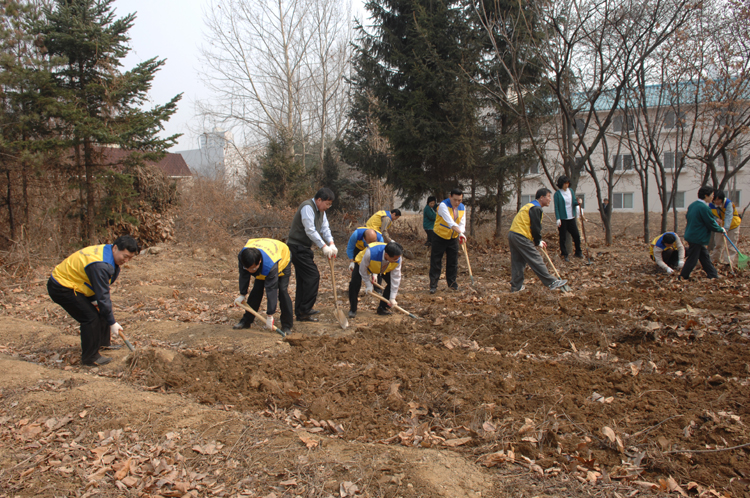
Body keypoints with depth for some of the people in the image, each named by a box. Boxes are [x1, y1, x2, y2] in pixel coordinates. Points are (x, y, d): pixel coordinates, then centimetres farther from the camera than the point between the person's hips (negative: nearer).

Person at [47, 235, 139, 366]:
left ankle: (103, 343, 30)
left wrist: (93, 300, 0)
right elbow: (102, 296, -28)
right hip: (61, 289, -10)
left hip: (72, 282, 10)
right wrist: (112, 323, -21)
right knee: (90, 317, -15)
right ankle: (90, 357, -3)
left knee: (100, 309, 15)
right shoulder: (100, 265, -32)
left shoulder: (106, 251, -2)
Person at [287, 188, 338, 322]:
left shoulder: (320, 210, 15)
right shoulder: (307, 207, -17)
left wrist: (331, 243, -8)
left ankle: (301, 313, 18)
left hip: (303, 248, 10)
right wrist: (324, 246, -25)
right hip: (298, 247, -10)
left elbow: (325, 228, 9)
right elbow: (310, 230, -24)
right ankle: (305, 309, -7)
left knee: (303, 278, 11)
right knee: (313, 275, -13)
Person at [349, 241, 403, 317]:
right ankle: (352, 310, -4)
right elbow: (363, 269, -27)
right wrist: (368, 285, -20)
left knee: (392, 282, -13)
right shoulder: (370, 253, -46)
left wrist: (392, 298, -23)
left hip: (384, 267, 3)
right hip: (363, 264, -3)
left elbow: (395, 278, -25)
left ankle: (382, 308, 3)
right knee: (355, 283, -23)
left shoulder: (397, 260, -34)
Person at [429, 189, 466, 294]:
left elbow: (462, 224, -2)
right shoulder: (443, 205, -22)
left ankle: (451, 282, 26)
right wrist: (460, 232, -46)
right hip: (440, 237, -5)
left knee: (453, 261, 10)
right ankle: (433, 285, 4)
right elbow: (450, 222, -35)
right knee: (436, 261, -2)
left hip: (453, 238, 5)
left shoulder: (462, 208, -2)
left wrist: (461, 234, -24)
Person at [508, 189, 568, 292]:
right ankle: (552, 283, 2)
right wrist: (538, 242, 0)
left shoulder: (529, 206, 23)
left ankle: (516, 286, 15)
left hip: (512, 234, 10)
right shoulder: (536, 208, -9)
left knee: (517, 261, 12)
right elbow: (535, 227, -14)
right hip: (521, 237, -10)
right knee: (536, 260, -4)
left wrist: (538, 240, 18)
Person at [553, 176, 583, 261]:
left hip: (571, 217, 5)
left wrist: (578, 202, -9)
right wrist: (558, 219, -16)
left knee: (576, 235, 5)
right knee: (562, 237, 2)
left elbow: (574, 202, 15)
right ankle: (564, 254, 12)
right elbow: (556, 207, -9)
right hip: (562, 218, -5)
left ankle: (578, 252, 22)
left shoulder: (571, 191, 9)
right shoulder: (557, 194, -7)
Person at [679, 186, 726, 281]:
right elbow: (711, 224, -15)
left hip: (691, 234, 10)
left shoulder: (692, 205, 8)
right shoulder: (704, 208, -21)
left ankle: (713, 275, 24)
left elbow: (687, 217, 21)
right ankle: (683, 277, 10)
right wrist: (721, 229, 4)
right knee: (692, 259, 1)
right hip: (697, 238, -10)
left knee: (705, 256, 16)